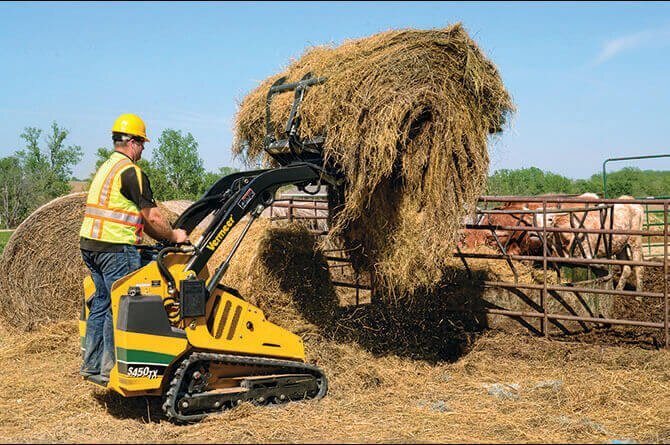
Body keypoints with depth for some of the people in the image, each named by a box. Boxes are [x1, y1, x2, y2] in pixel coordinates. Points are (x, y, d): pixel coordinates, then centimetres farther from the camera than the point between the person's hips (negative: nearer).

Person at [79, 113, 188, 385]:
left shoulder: (106, 167, 19)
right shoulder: (131, 172, -11)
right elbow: (152, 216, -11)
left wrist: (163, 236, 19)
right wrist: (173, 235, 5)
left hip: (89, 243, 10)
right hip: (115, 248, -10)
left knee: (102, 302, 16)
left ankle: (91, 365, 22)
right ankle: (109, 370, 3)